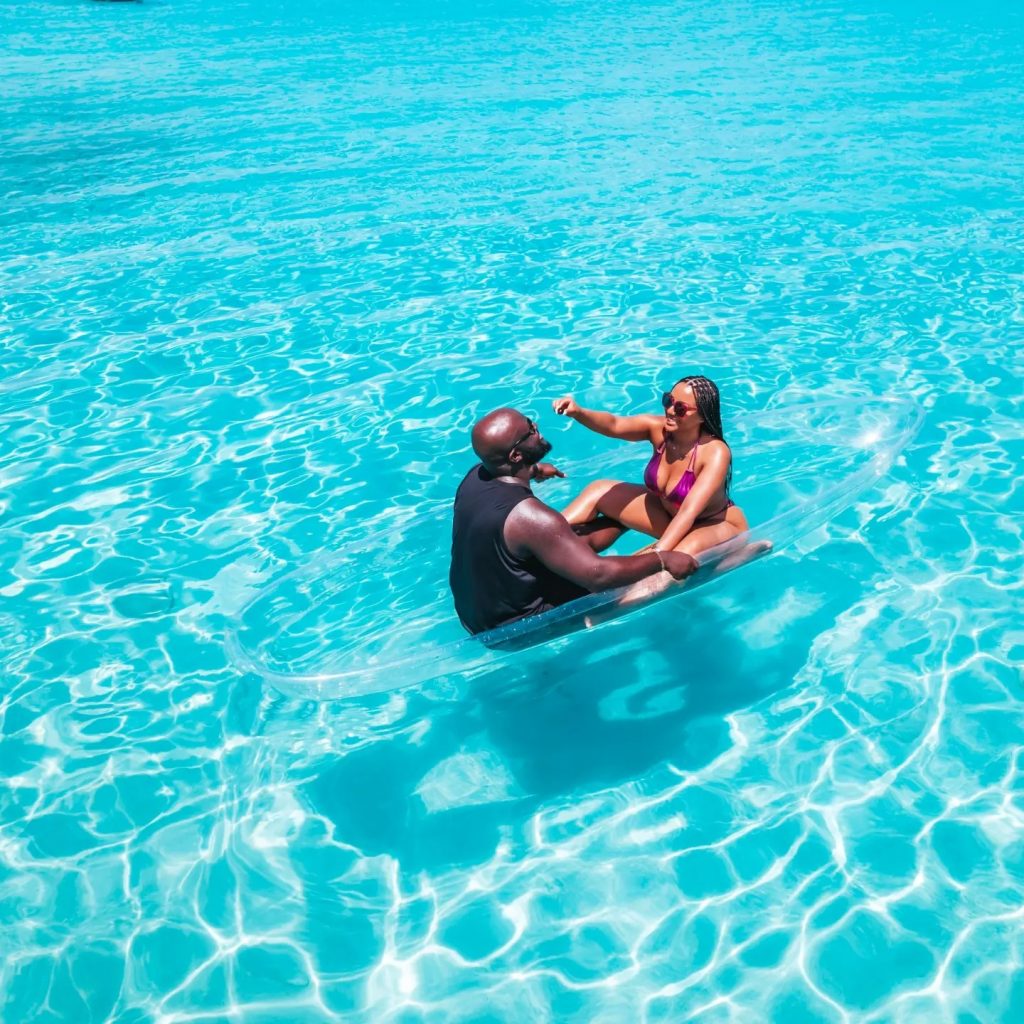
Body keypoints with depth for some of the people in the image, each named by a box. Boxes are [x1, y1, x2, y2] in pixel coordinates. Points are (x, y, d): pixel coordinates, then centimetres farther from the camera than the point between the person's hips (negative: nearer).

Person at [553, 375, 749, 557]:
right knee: (598, 491, 2)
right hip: (669, 514, 6)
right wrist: (578, 412, -52)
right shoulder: (658, 428, -17)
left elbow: (689, 511, -39)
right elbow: (613, 425, -33)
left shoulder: (716, 452, -31)